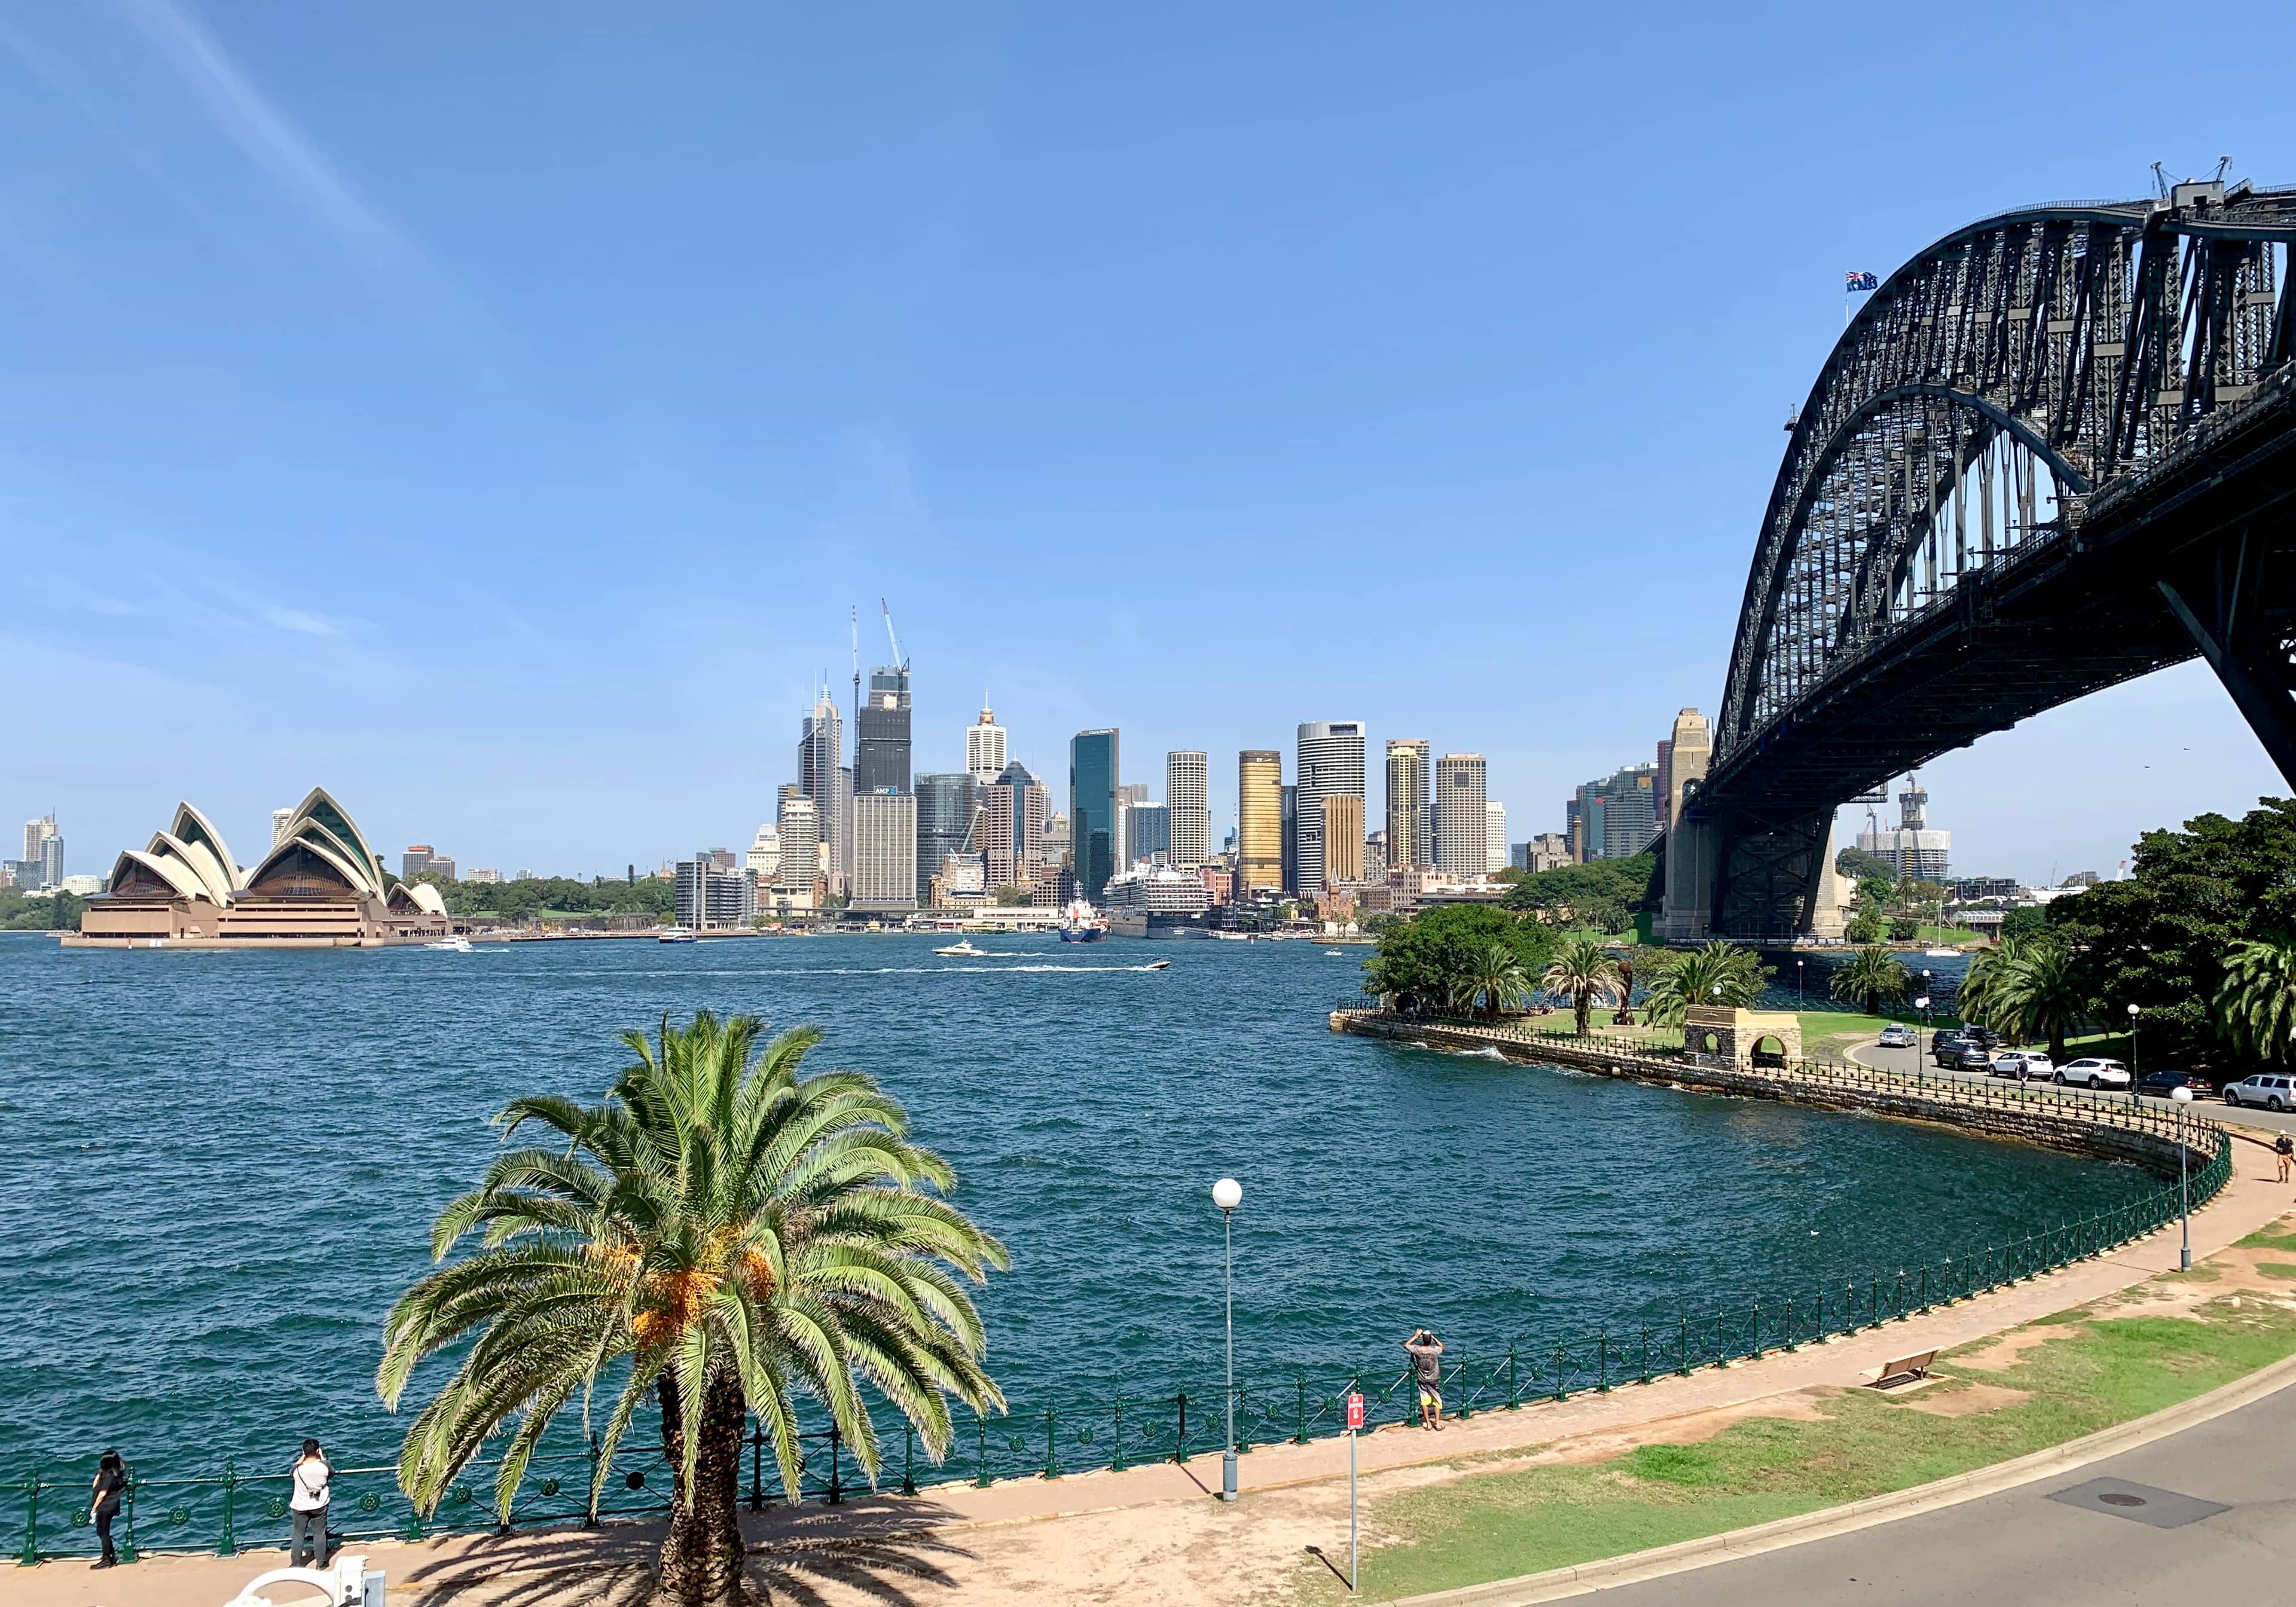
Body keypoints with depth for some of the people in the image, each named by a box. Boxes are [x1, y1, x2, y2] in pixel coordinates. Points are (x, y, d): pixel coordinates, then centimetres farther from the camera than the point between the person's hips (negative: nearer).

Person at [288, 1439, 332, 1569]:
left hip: (300, 1507, 0)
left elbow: (290, 1473, 5)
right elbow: (332, 1474, 3)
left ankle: (296, 1563, 21)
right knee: (320, 1534, 12)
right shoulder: (324, 1466, -19)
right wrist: (323, 1458, 5)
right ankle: (321, 1563, 20)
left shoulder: (298, 1469, -20)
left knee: (298, 1535, 15)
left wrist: (302, 1458, 2)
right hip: (319, 1506, 0)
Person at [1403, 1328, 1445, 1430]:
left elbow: (1406, 1345, 1)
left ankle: (1428, 1423, 19)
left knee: (1424, 1401, 13)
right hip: (1434, 1380, -1)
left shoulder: (1417, 1350, -18)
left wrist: (1416, 1337, -1)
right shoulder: (1435, 1350, -19)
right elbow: (1442, 1347, 7)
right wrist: (1434, 1338, 1)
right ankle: (1438, 1422, 14)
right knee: (1437, 1401, 13)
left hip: (1422, 1380, 1)